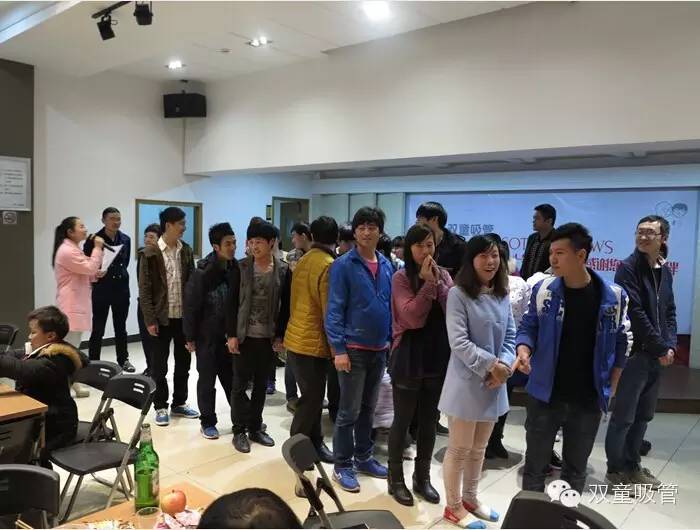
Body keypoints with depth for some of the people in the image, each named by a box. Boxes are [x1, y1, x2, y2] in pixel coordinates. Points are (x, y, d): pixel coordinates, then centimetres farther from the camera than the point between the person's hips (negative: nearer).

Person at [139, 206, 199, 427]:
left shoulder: (186, 250, 5)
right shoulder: (150, 253, -8)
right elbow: (144, 289, -8)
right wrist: (150, 320, -13)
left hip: (184, 316, 4)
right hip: (162, 317, -4)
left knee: (183, 362, 12)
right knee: (159, 365, 6)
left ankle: (179, 403, 26)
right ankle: (161, 407, 19)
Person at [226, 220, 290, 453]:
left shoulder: (283, 270, -1)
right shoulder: (241, 267, -4)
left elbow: (286, 305, 2)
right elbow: (232, 302, -4)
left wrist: (280, 335, -1)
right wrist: (231, 334, -8)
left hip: (268, 337, 2)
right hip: (244, 336, -2)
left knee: (261, 385, 12)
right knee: (240, 384, 5)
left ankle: (255, 427, 26)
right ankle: (239, 430, 18)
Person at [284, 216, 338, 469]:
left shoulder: (303, 261, 6)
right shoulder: (329, 266, -17)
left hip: (296, 337, 8)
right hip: (313, 342, -8)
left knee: (312, 395, 17)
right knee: (312, 398, 4)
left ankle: (314, 442, 26)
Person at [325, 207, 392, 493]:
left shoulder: (387, 265, 6)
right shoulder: (343, 265, -10)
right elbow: (334, 310, -12)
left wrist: (391, 340, 9)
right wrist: (338, 349, -17)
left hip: (379, 349, 6)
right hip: (354, 349, -5)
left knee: (368, 408, 18)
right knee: (349, 411, 3)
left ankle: (363, 457, 32)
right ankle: (342, 465, 17)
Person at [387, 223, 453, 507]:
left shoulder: (443, 274, 4)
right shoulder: (401, 278, -9)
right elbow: (413, 317, -19)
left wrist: (438, 282, -16)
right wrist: (428, 283, -19)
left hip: (438, 358, 4)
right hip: (408, 359, -4)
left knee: (429, 421, 15)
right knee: (403, 420, 8)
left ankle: (423, 477, 31)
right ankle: (396, 479, 23)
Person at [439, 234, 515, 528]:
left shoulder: (502, 295, 8)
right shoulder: (458, 294, -13)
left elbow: (510, 336, 7)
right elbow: (458, 342, -18)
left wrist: (504, 366, -11)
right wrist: (491, 365, -19)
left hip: (494, 383, 7)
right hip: (467, 382, -6)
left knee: (479, 448, 20)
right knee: (459, 449, 6)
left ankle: (470, 498, 37)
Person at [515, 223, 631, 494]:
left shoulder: (614, 296, -9)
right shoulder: (543, 289, -8)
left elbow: (622, 342, 2)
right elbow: (528, 326, 0)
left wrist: (611, 386, 1)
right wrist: (524, 351, -21)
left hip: (588, 401, 0)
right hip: (545, 396, 0)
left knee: (576, 469, 17)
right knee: (535, 465, 12)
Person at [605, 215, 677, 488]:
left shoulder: (665, 271, 11)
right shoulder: (628, 268, -11)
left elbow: (670, 312, 15)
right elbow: (636, 314, -16)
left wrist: (670, 345, 1)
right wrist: (661, 348, -13)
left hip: (657, 355, 7)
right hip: (635, 352, -7)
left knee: (643, 415, 16)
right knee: (624, 415, 2)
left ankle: (632, 465, 30)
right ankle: (616, 469, 16)